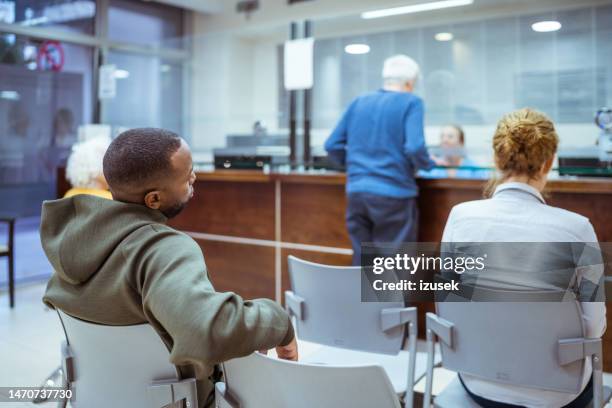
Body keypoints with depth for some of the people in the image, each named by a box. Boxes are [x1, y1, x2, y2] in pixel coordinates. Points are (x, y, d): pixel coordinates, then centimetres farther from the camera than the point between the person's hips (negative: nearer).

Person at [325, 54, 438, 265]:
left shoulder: (359, 102, 12)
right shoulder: (411, 102, -2)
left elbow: (332, 145, 10)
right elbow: (414, 148, -15)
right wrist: (428, 164, 5)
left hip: (356, 193, 5)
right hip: (393, 194, -5)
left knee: (361, 263, 13)